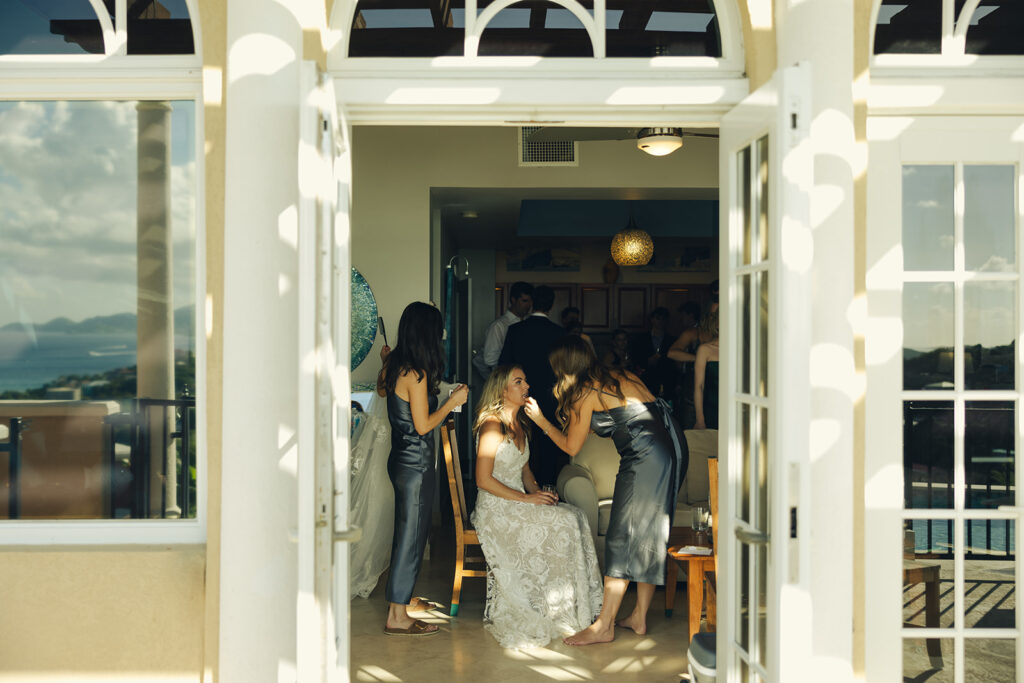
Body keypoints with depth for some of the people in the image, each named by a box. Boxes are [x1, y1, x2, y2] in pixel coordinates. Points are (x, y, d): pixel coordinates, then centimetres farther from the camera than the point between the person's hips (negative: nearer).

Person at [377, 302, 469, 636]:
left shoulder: (394, 366, 5)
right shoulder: (417, 373, -21)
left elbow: (381, 388, 27)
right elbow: (423, 425, -19)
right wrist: (452, 402, -9)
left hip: (400, 457, 9)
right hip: (416, 462, -9)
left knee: (407, 530, 21)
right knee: (411, 534, -3)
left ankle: (402, 597, 35)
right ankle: (398, 615, 1)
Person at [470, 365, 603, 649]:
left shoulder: (520, 424, 15)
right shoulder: (492, 425, -12)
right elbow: (483, 480, -16)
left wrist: (538, 492, 0)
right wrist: (527, 498, -17)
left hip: (520, 505, 8)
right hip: (496, 509, -8)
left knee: (575, 515, -16)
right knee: (563, 522, -23)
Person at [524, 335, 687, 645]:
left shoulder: (585, 393, -1)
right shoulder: (622, 376, 19)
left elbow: (572, 446, 7)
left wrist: (541, 420, 21)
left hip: (646, 456, -8)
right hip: (674, 450, 9)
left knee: (622, 538, -3)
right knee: (649, 535, 14)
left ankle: (604, 626, 2)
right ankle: (639, 617, 20)